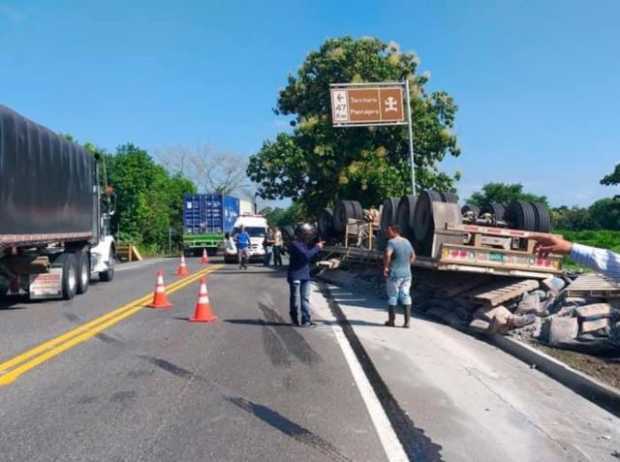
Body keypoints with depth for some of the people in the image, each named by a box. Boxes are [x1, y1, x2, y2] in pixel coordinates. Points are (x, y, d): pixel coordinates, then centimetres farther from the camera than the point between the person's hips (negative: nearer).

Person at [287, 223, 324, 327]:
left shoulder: (306, 244, 12)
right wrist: (317, 248, -17)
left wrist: (318, 247, 6)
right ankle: (294, 320, 18)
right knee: (295, 299, 4)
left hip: (305, 276, 7)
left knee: (305, 299, 2)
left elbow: (312, 256, 20)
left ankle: (306, 320, 2)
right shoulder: (295, 244, -14)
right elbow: (306, 255, -27)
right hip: (295, 276, -7)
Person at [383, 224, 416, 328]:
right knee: (405, 296, 7)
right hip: (407, 274, 6)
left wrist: (385, 267, -19)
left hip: (394, 274, -6)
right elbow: (413, 256, 22)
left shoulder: (392, 242, -13)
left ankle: (391, 320, 14)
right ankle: (407, 321, 4)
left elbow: (387, 254, -29)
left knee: (392, 297, 6)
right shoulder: (407, 242, 10)